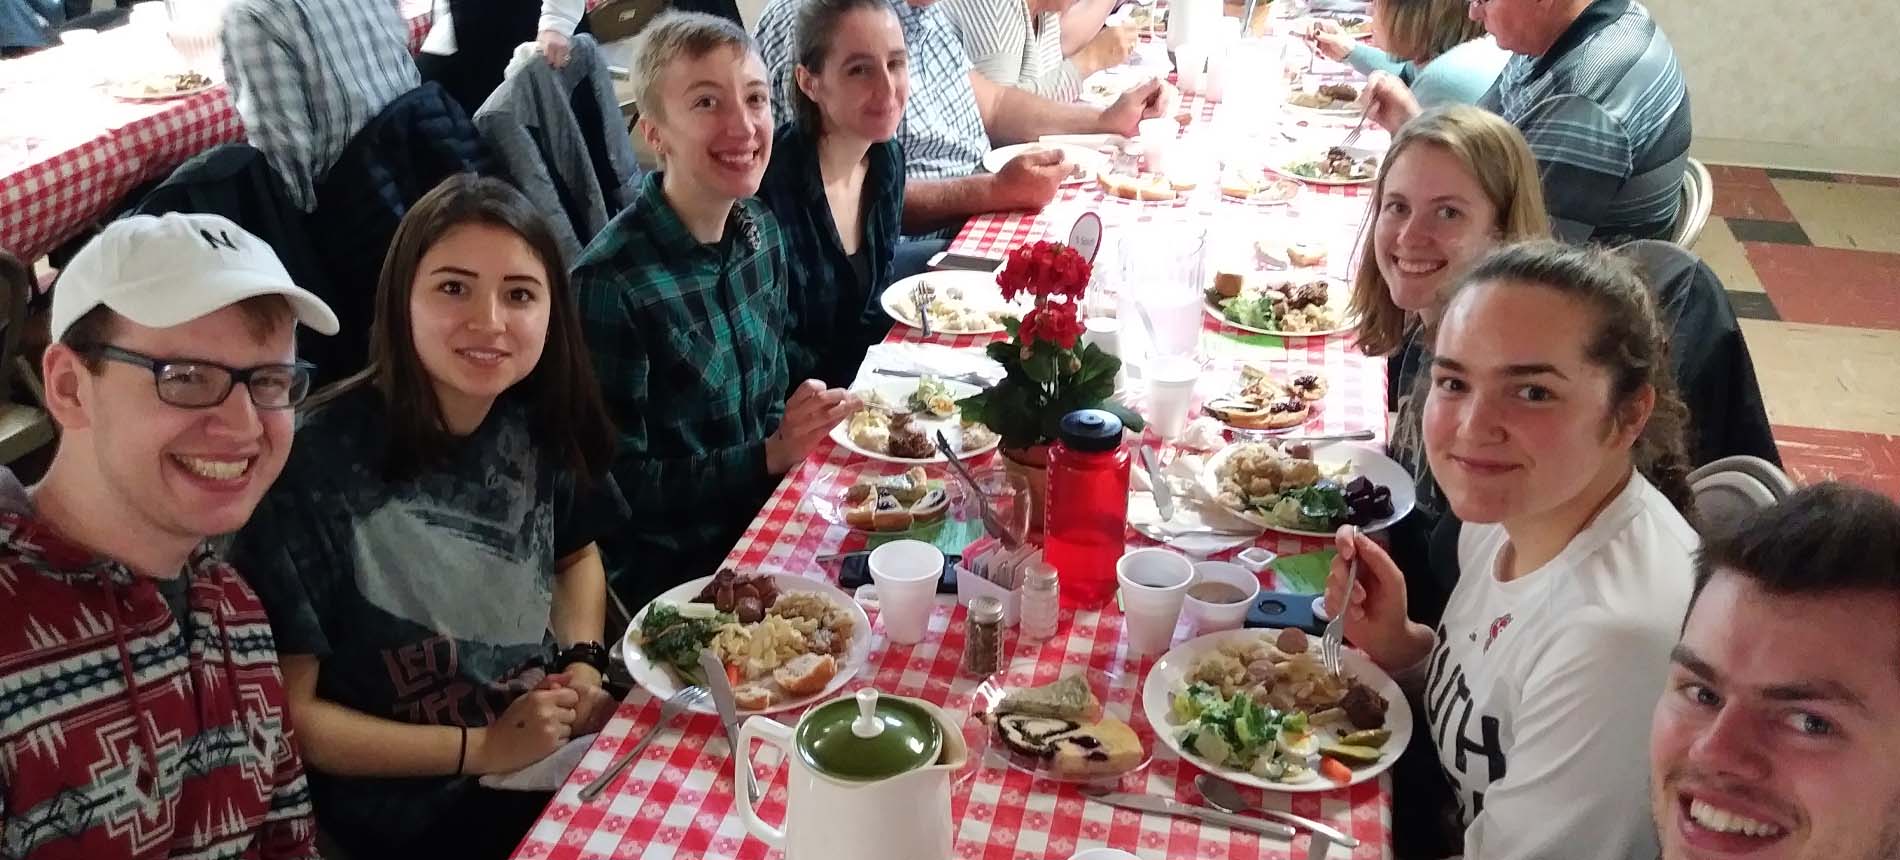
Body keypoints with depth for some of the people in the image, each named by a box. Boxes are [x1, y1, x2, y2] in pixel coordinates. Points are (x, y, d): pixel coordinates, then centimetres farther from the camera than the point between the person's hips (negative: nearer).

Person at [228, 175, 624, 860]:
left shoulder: (540, 423, -4)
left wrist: (582, 668, -1)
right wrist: (481, 749, -17)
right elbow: (286, 713, -13)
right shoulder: (315, 465, -20)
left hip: (556, 745, 6)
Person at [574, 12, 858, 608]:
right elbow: (620, 488, -17)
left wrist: (804, 434, -7)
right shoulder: (612, 283, -22)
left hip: (763, 520, 6)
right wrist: (773, 454, -23)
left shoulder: (761, 230, -1)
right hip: (670, 575, -6)